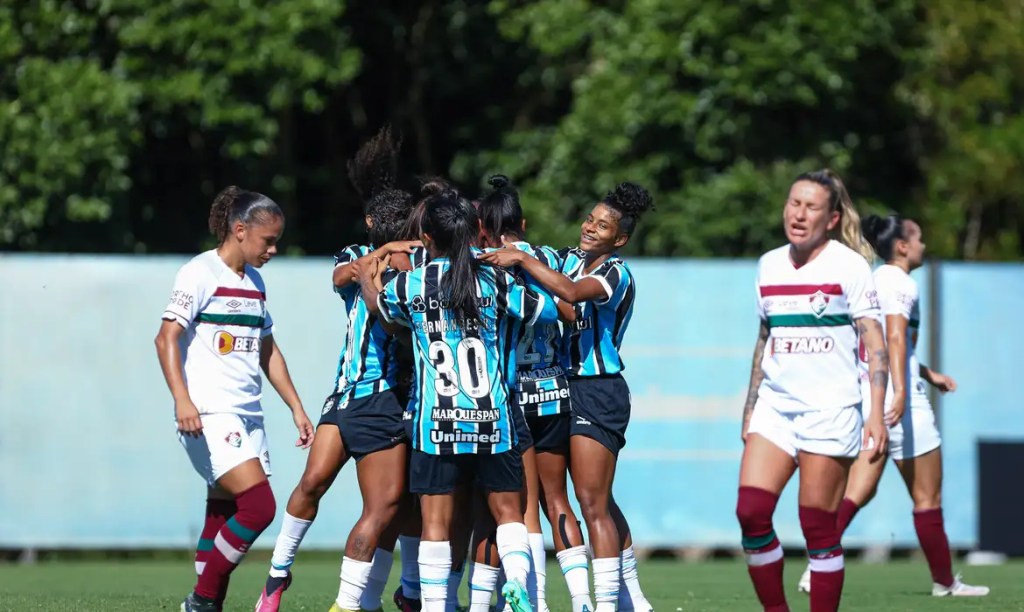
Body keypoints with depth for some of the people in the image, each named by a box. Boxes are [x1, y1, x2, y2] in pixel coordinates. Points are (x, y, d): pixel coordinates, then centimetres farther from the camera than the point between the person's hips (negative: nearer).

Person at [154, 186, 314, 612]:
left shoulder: (254, 282, 18)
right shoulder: (201, 273, -7)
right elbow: (167, 338, -13)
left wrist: (296, 408, 24)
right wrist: (182, 400, -25)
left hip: (248, 417, 8)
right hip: (210, 416, -8)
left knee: (224, 520, 5)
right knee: (258, 507, -18)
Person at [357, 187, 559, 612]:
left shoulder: (410, 284, 0)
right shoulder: (495, 281, -1)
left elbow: (379, 306, 23)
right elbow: (549, 309, 9)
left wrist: (368, 277, 43)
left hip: (436, 424, -1)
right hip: (491, 419, 1)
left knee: (436, 522, 3)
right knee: (507, 511, 11)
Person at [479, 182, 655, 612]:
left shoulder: (616, 273, -12)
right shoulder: (569, 258, 11)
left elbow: (571, 292, -30)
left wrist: (521, 258, -26)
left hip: (597, 393, -8)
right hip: (568, 386, 8)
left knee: (593, 504, -11)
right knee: (600, 503, 14)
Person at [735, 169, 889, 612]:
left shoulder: (848, 265, -4)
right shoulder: (769, 265, 12)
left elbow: (875, 343, -6)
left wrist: (877, 415, -14)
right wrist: (749, 409, 18)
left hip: (830, 408, -5)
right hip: (775, 406, 5)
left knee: (818, 526, -6)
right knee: (751, 511, -9)